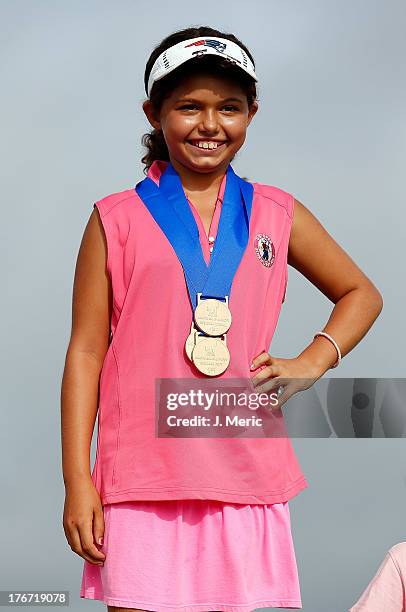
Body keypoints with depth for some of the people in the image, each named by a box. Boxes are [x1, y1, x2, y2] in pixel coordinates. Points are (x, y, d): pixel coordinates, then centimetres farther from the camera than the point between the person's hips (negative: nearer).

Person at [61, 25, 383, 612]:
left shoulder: (277, 215, 11)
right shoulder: (118, 219, 5)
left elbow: (361, 293, 24)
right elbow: (86, 351, 3)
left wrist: (308, 365, 6)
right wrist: (77, 484, -2)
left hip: (247, 478, 2)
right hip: (143, 483, -2)